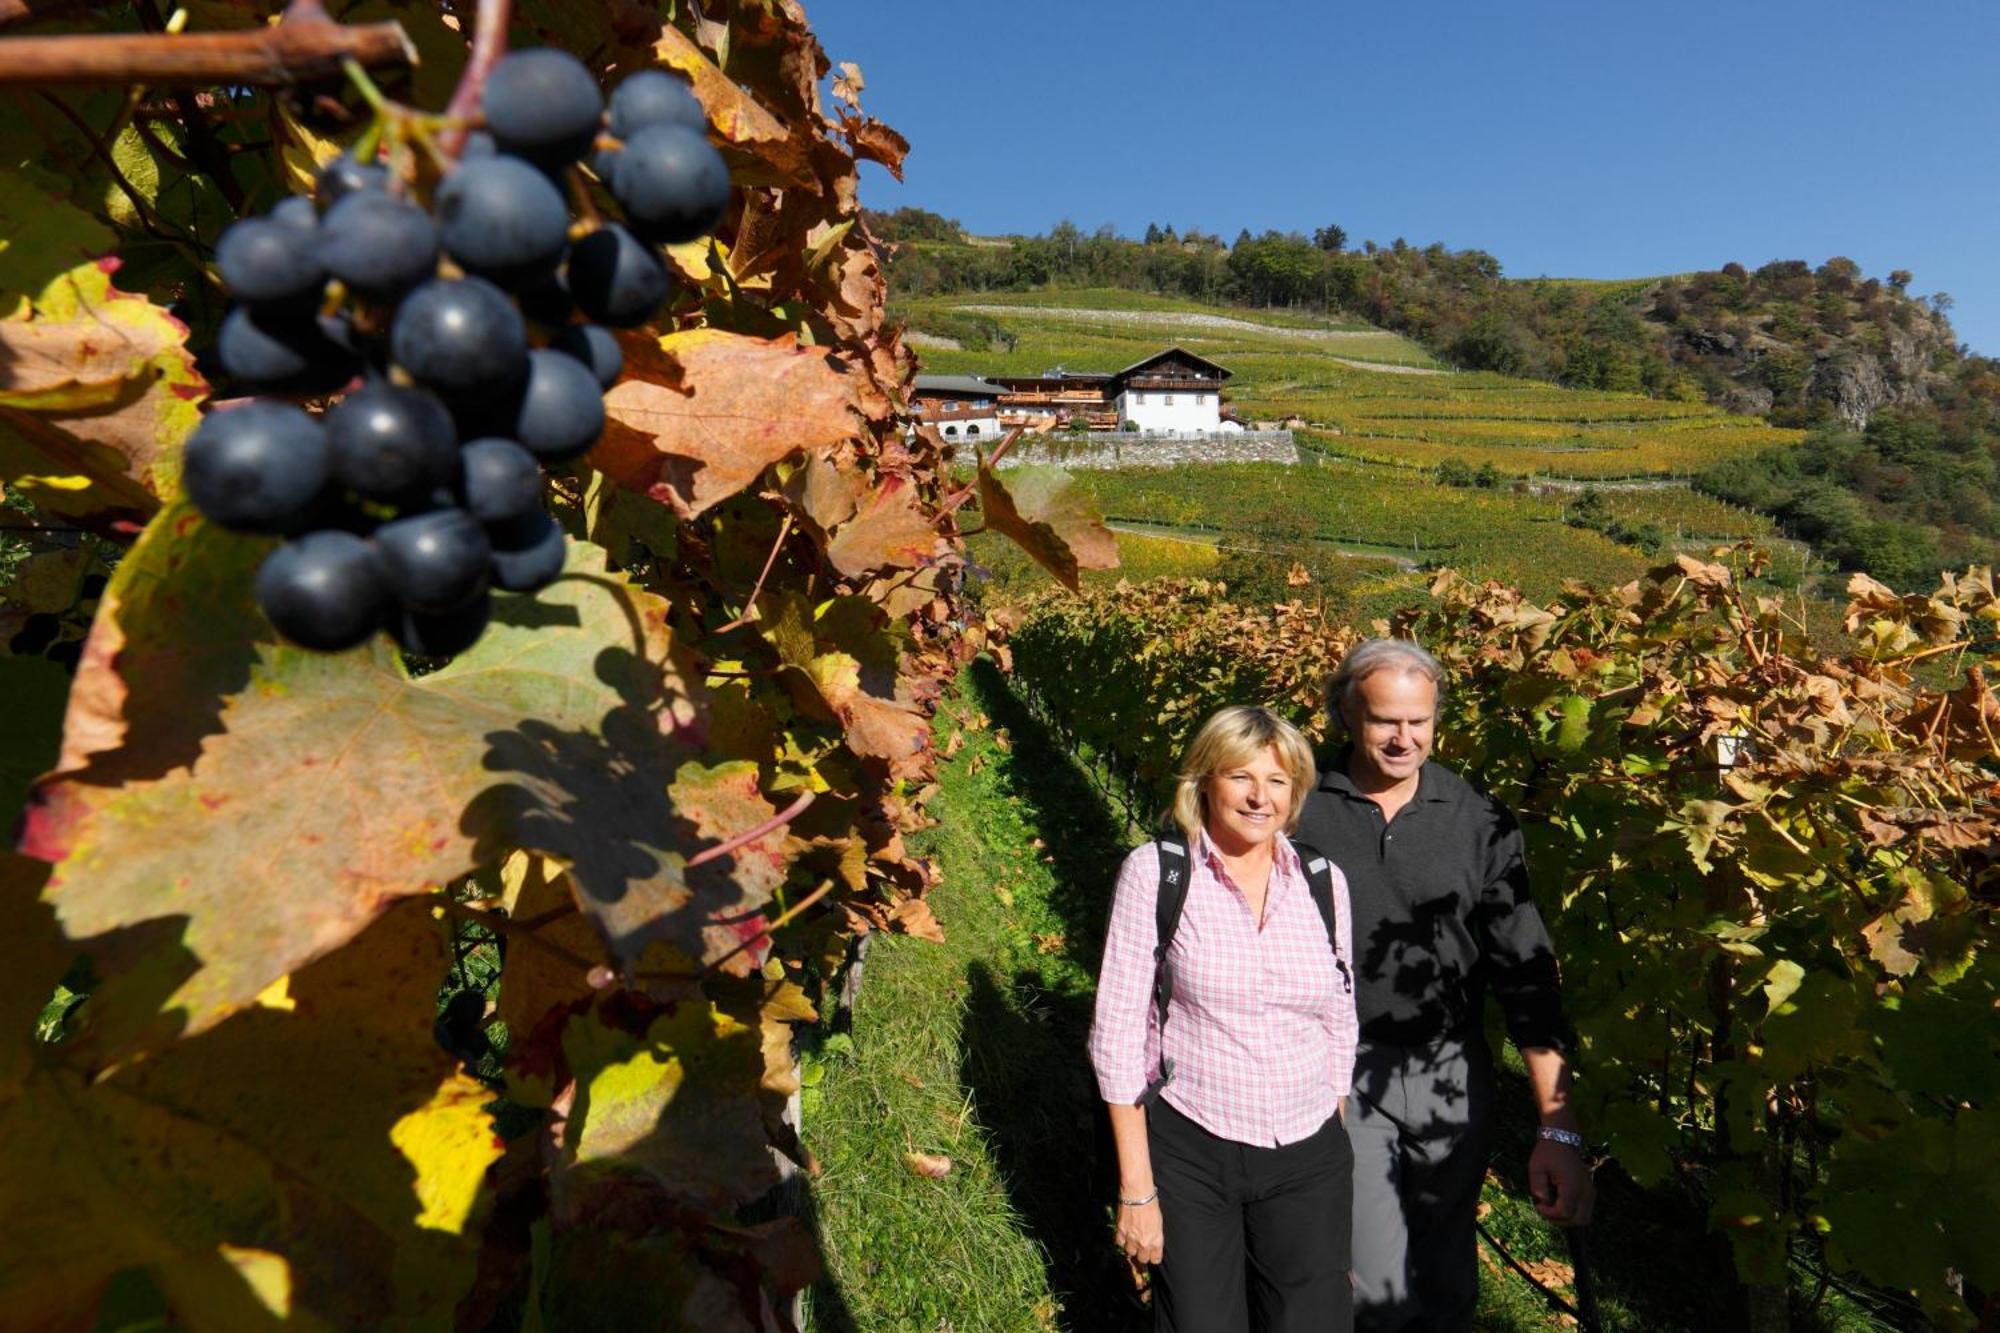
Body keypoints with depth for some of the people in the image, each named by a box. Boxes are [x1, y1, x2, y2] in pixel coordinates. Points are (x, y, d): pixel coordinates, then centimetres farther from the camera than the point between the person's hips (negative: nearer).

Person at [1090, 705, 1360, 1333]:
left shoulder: (1323, 882, -2)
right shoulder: (1155, 872, -13)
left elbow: (1338, 1026, 8)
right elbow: (1118, 1033, -11)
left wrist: (1333, 1141, 13)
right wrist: (1136, 1188, -9)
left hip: (1307, 1160, 3)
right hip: (1188, 1154, -2)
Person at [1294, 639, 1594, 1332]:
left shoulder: (1481, 822, -5)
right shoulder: (1301, 810, -10)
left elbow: (1526, 972, -4)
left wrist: (1559, 1128, -7)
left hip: (1452, 1073, 3)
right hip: (1345, 1073, -2)